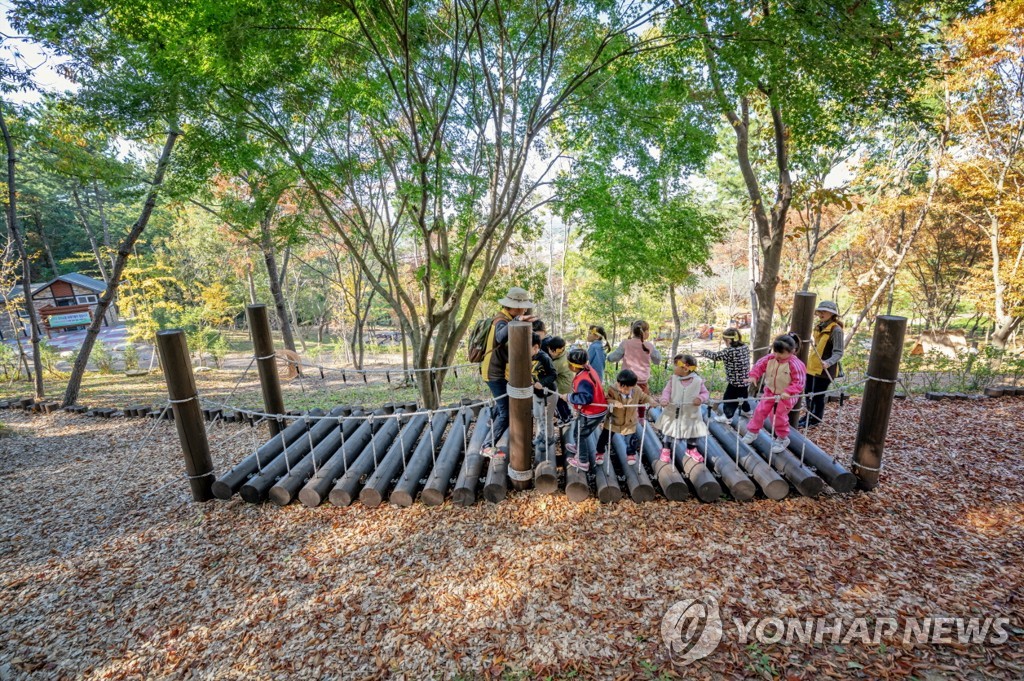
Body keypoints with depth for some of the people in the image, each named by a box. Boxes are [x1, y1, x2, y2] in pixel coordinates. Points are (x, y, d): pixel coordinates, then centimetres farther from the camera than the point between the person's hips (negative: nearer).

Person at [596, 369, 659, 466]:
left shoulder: (637, 391, -15)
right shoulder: (611, 390, -28)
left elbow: (644, 397, 1)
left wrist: (652, 402, -16)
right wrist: (614, 402, -50)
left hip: (629, 423, 2)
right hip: (613, 421, -2)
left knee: (632, 440, 12)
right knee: (604, 438, 11)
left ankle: (631, 454, 43)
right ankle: (600, 453, 38)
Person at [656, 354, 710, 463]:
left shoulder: (698, 380, -13)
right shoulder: (673, 379, -9)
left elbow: (705, 393, -4)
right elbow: (667, 391, -8)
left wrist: (700, 398, -25)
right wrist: (664, 399, -27)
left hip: (691, 414, 0)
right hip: (673, 413, 1)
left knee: (692, 431, 16)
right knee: (668, 431, 8)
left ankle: (691, 449, 41)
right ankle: (666, 450, 25)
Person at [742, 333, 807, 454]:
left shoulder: (795, 364, -26)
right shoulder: (770, 358, -11)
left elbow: (799, 383, -25)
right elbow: (759, 365, 0)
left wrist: (788, 392, -38)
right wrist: (754, 376, -18)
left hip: (785, 396, -5)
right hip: (770, 392, 5)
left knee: (779, 416, 1)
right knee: (760, 410, 5)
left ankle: (782, 439, 26)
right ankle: (752, 432, 23)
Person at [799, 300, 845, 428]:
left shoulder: (836, 330, -16)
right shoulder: (819, 326, 8)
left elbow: (838, 352, -20)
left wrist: (828, 362, -37)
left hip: (824, 369, -7)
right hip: (812, 366, 7)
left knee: (818, 395, 5)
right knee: (809, 393, 16)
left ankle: (815, 419, 20)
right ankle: (809, 415, 32)